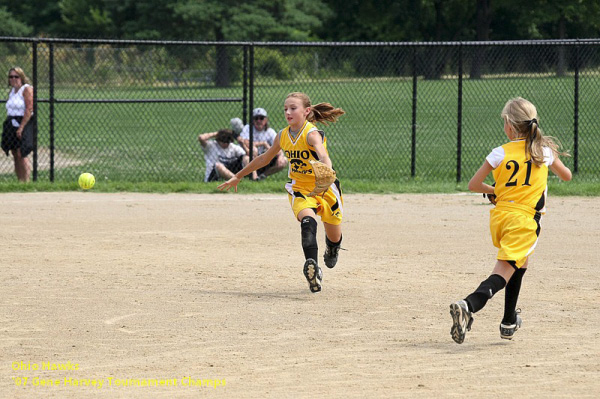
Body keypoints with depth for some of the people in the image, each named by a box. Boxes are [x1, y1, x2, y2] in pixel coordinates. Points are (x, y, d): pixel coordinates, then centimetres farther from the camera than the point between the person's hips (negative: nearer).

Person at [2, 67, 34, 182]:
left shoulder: (27, 89, -7)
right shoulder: (11, 91, 18)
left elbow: (29, 110, -15)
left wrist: (21, 127, -21)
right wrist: (7, 127, 12)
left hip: (24, 124, -8)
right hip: (11, 125, 8)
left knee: (21, 154, -15)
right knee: (15, 155, 6)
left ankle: (26, 180, -14)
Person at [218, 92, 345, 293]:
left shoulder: (312, 134, -22)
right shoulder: (283, 136, -3)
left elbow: (324, 156, -43)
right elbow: (264, 158, 14)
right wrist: (238, 176, 22)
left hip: (325, 189, -2)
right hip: (299, 189, 2)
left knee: (334, 238, 13)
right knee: (307, 218, -32)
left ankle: (332, 249, 52)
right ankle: (312, 265, -48)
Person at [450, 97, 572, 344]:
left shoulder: (501, 153, -1)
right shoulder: (544, 150, 3)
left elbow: (474, 185, 1)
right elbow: (566, 176, 20)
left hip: (500, 217, 3)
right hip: (525, 221, -3)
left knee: (520, 262, 27)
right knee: (503, 272, -8)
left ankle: (509, 323, 32)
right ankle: (468, 306, -35)